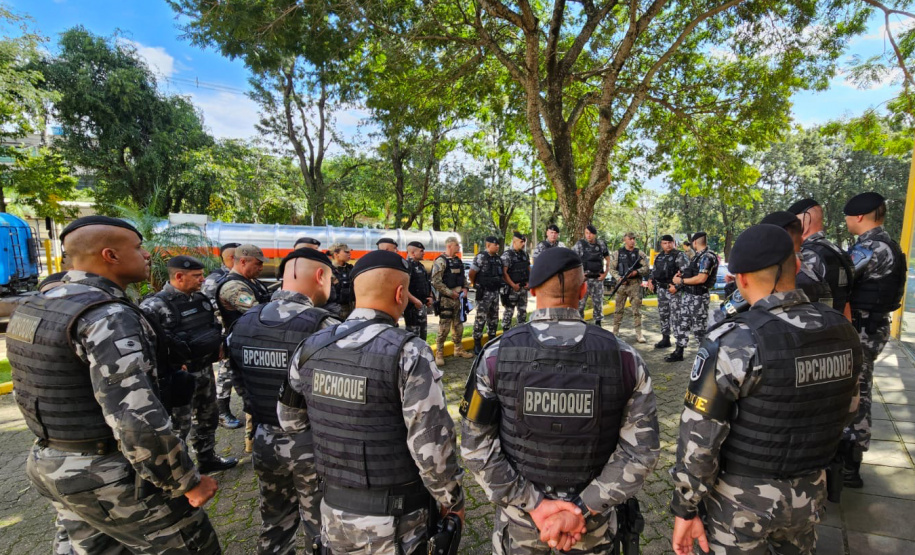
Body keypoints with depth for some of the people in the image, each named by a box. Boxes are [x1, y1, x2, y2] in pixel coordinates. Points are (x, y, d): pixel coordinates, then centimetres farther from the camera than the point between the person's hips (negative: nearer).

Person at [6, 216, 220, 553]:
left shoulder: (35, 307, 5)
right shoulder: (108, 315, -25)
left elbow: (25, 392, 16)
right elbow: (137, 420, -32)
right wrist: (188, 483, -20)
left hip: (50, 466, 9)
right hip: (110, 478, -9)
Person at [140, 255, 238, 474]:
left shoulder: (201, 298, 5)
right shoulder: (156, 306, -20)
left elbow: (214, 326, 19)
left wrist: (218, 344, 5)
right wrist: (172, 366, -26)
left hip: (205, 370, 8)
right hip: (180, 377, -8)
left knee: (207, 418, 22)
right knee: (178, 427, 4)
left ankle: (207, 459, 40)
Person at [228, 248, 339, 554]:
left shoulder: (243, 323, -2)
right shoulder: (325, 327, -23)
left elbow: (239, 382, 10)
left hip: (264, 440, 6)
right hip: (313, 444, -5)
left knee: (275, 525, 26)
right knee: (322, 529, 15)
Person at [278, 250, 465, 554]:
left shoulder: (310, 347, -6)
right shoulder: (409, 352, -23)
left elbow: (290, 420, 7)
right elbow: (432, 443, -22)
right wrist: (452, 500, -6)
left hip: (334, 508, 5)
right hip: (394, 516, -4)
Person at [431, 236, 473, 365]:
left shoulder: (458, 260, 13)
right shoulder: (441, 261, -13)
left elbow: (463, 276, 23)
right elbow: (436, 282, -19)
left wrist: (465, 288, 4)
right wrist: (450, 293, -17)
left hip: (458, 297, 8)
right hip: (446, 298, -8)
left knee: (458, 326, 16)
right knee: (444, 327, -5)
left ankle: (459, 350, 29)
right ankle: (439, 354, 5)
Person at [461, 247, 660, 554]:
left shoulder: (497, 355, -17)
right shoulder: (624, 357, -15)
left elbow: (476, 445, -15)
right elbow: (642, 450, -13)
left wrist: (531, 503, -12)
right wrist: (584, 506, -12)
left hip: (518, 516, 0)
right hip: (593, 520, 1)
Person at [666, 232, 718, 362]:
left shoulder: (707, 257, -16)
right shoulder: (698, 255, 14)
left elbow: (701, 278, -24)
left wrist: (681, 281, -17)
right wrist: (682, 274, 7)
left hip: (698, 297, -10)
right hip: (686, 295, 10)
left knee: (699, 327, 1)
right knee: (682, 323, 13)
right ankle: (678, 352, 20)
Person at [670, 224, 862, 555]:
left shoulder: (734, 341, -26)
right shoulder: (842, 331, -7)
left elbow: (699, 438, -23)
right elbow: (847, 409, 10)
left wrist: (685, 509, -11)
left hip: (741, 497, -5)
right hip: (809, 493, 6)